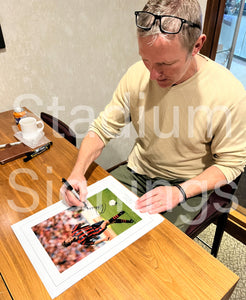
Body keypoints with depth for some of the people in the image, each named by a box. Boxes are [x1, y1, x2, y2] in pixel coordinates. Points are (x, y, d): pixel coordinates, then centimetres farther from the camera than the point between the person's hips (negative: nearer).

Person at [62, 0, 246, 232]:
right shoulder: (137, 74, -13)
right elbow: (102, 128, -6)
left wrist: (180, 191, -23)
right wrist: (78, 172, -22)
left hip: (188, 185, -2)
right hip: (136, 172, 3)